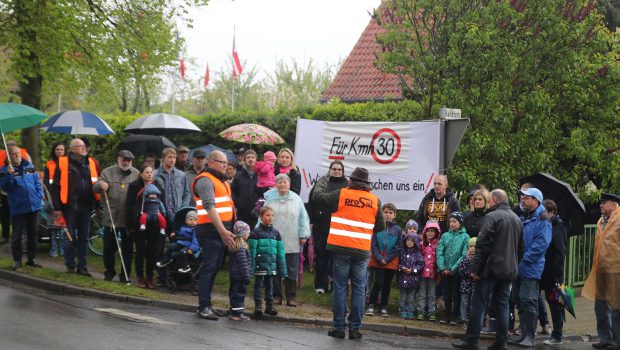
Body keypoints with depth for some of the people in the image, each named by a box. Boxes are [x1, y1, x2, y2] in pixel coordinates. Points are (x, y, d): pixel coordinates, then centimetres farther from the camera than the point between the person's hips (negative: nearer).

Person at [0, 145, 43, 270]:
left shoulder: (29, 166, 8)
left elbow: (37, 181, 15)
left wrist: (39, 195, 3)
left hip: (33, 206, 4)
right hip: (17, 208, -4)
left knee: (32, 233, 12)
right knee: (17, 235, -2)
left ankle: (32, 259, 22)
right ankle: (17, 261, 8)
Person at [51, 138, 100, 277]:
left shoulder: (90, 162, 10)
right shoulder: (63, 163, -3)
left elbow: (96, 183, 14)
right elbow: (56, 185, -5)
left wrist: (96, 203, 7)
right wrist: (57, 205, -11)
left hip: (86, 206, 4)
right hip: (70, 206, -4)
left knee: (83, 237, 9)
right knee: (70, 236, 3)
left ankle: (82, 266, 16)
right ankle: (70, 265, 14)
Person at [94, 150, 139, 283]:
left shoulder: (136, 174, 6)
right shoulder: (107, 172, 6)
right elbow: (95, 188, 5)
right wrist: (100, 184, -19)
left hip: (129, 218, 0)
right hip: (110, 217, 0)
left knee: (127, 248, 5)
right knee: (109, 247, 6)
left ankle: (125, 274, 15)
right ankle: (109, 271, 23)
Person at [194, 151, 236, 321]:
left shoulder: (222, 181, 22)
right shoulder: (205, 180, -10)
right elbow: (209, 207, -20)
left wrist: (227, 230, 22)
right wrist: (223, 231, -25)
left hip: (222, 231, 9)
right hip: (211, 230, -9)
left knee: (214, 268, 11)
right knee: (209, 268, -9)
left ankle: (206, 304, 17)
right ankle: (204, 307, -7)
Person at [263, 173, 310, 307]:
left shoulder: (296, 200, 4)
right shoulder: (270, 199, 3)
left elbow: (303, 219, 7)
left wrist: (303, 235, 3)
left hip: (292, 243, 0)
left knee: (291, 271, 2)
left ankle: (291, 297, 9)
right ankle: (276, 296, 13)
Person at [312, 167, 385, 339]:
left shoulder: (341, 194, -4)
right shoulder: (375, 200, 3)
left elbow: (317, 196, 2)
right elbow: (381, 226, 9)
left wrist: (321, 184, 21)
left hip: (342, 249, -1)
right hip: (362, 251, 1)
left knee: (340, 288, 5)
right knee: (358, 289, 7)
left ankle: (338, 327, 6)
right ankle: (355, 328, 6)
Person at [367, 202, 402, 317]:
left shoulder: (398, 229, 0)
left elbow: (398, 247, -1)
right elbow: (373, 244, -2)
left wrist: (386, 259, -9)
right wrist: (379, 258, -12)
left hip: (391, 261, 2)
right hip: (378, 260, -1)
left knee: (387, 284, 7)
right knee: (379, 282, -9)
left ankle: (383, 307, 17)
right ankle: (371, 305, 1)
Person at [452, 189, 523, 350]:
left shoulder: (492, 217, -11)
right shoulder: (517, 219, 13)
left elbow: (482, 245, -15)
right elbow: (520, 245, 18)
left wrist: (475, 268, -13)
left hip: (490, 268, -7)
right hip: (509, 270, 7)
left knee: (479, 304, -2)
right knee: (502, 305, 9)